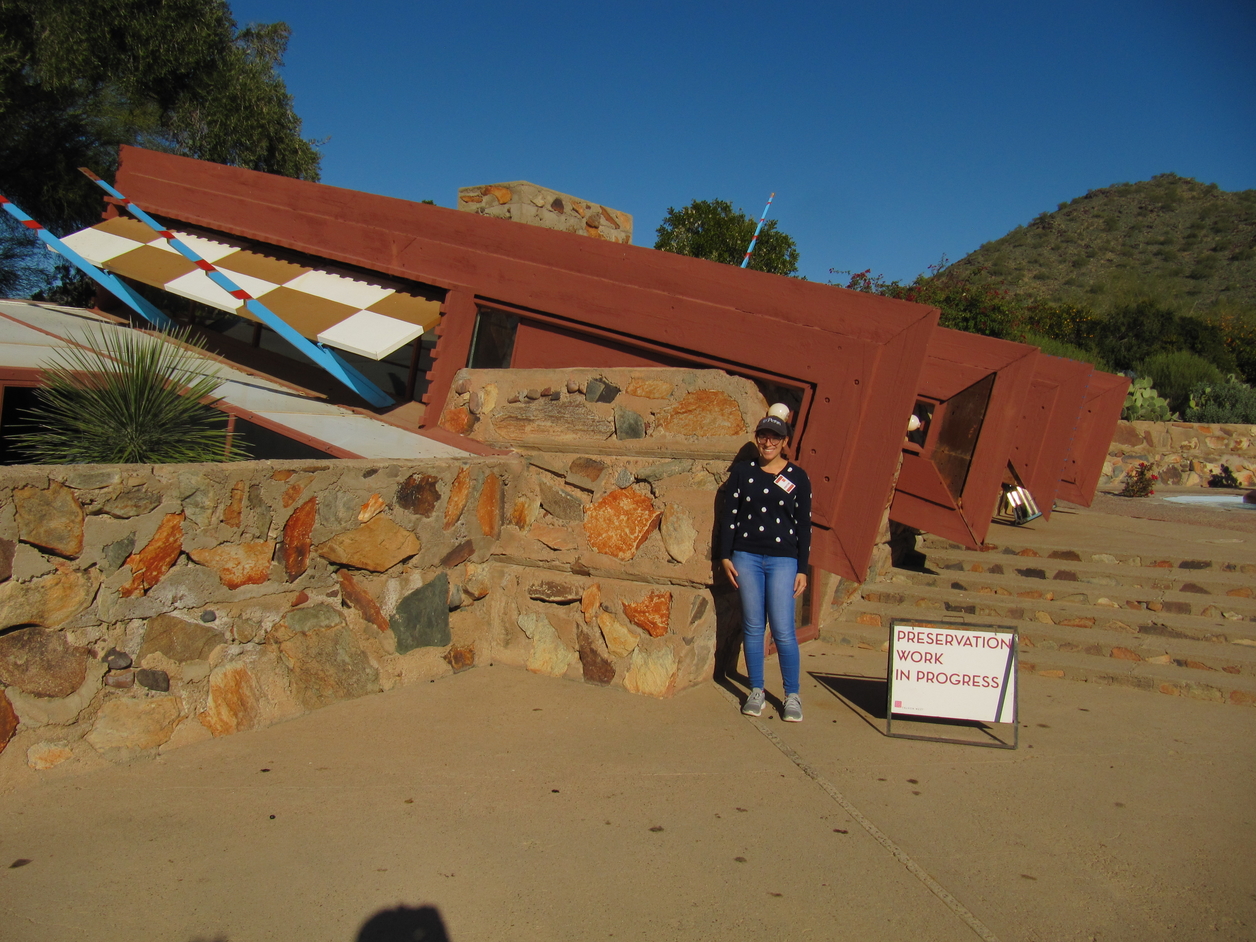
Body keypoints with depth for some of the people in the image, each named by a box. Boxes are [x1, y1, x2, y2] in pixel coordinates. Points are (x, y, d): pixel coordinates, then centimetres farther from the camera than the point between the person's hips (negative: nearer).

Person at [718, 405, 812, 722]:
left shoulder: (798, 477, 4)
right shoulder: (742, 471, 6)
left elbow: (804, 525, 6)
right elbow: (728, 514, 7)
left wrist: (802, 569, 2)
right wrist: (725, 556, 0)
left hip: (783, 559, -1)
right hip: (746, 557, 1)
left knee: (783, 630, -5)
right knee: (752, 627, 5)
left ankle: (792, 696, 9)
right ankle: (756, 691, 17)